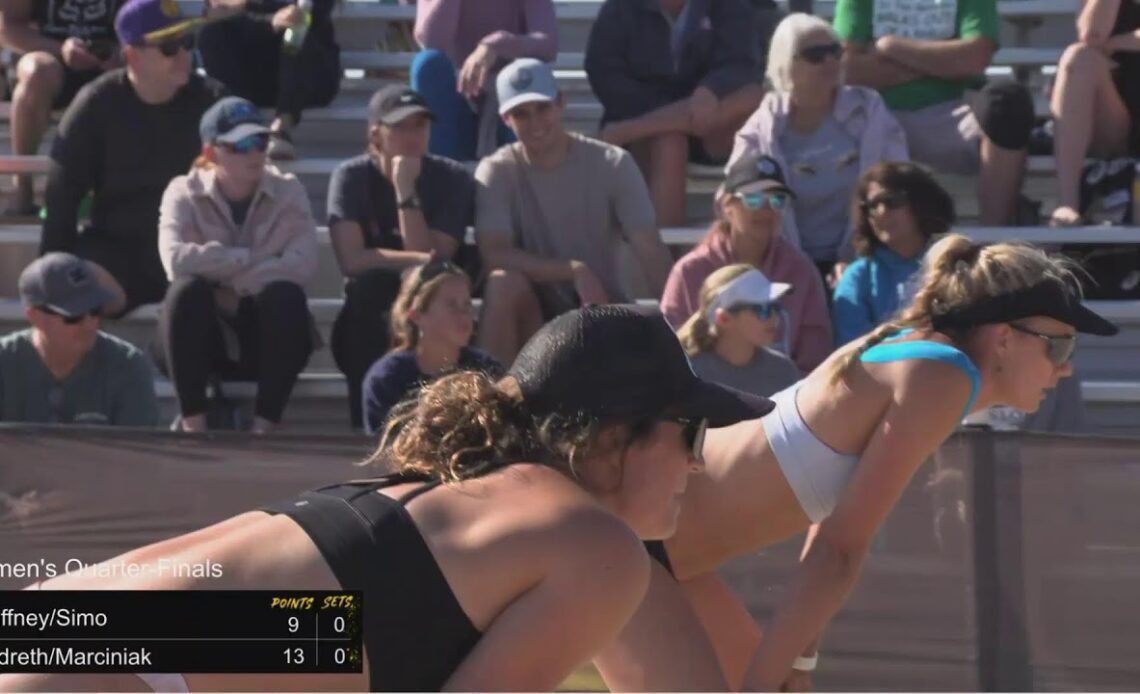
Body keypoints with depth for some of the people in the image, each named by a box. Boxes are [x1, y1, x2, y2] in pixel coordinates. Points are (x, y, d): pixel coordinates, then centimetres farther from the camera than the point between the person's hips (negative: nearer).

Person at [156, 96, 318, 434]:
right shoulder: (185, 192, -2)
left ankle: (266, 424, -29)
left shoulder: (288, 191, 0)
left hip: (268, 337, 0)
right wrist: (253, 258, -19)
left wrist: (232, 284, -22)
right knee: (187, 289, -31)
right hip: (206, 336, 0)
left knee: (286, 294, -31)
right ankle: (193, 422, -29)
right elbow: (176, 259, -23)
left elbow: (303, 264, -18)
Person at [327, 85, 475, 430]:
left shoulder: (452, 179, -4)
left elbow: (431, 260, -16)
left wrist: (406, 192, -21)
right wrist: (421, 260, -28)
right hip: (370, 326, 0)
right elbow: (352, 259, -20)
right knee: (366, 287, -33)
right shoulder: (352, 177, -5)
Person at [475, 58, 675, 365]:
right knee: (504, 283, -33)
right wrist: (575, 271, -28)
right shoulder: (496, 172, -6)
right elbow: (493, 255, -20)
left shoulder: (613, 164, -4)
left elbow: (651, 252, -12)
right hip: (535, 320, 0)